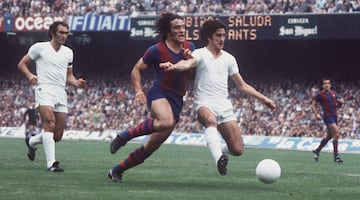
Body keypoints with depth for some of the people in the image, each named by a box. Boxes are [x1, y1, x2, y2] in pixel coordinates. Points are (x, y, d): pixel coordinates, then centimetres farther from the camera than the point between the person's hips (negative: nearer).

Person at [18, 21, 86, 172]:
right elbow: (22, 64, 8)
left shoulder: (68, 52, 18)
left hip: (61, 93, 6)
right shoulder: (40, 47, 3)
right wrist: (30, 75, -12)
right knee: (50, 125, -25)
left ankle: (31, 142, 30)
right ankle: (51, 163, -27)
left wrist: (76, 83, 3)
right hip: (44, 89, -5)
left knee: (58, 135, 1)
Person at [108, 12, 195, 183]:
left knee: (152, 146, 3)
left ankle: (117, 170, 18)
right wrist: (138, 90, -11)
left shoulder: (189, 47, 10)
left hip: (177, 100, 6)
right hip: (159, 94, -6)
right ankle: (125, 135, -22)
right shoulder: (157, 50, -5)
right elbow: (136, 69, 4)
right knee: (167, 121, -40)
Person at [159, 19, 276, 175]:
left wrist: (263, 99, 17)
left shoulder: (229, 59, 16)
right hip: (205, 104, -5)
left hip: (224, 106, 5)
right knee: (211, 120, -42)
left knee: (237, 150, -7)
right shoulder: (200, 54, 2)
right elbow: (188, 63, -23)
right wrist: (174, 66, -46)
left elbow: (242, 86, 23)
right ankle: (219, 159, -53)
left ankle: (219, 150, 27)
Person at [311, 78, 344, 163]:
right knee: (337, 133, -19)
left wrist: (340, 101, -3)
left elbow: (341, 101, 21)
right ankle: (336, 156, -15)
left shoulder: (333, 93, 12)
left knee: (329, 136, 15)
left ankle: (317, 151, 33)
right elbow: (313, 105, 2)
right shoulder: (320, 94, -3)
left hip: (334, 116, 7)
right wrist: (316, 114, -11)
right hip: (328, 117, -7)